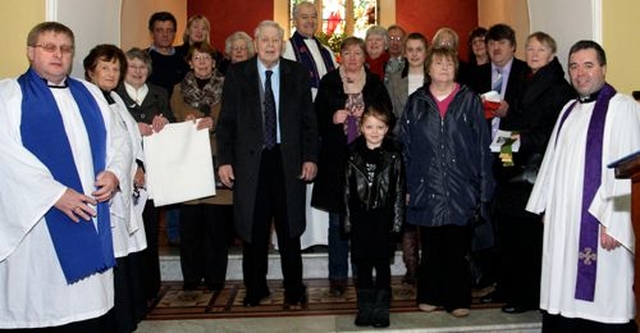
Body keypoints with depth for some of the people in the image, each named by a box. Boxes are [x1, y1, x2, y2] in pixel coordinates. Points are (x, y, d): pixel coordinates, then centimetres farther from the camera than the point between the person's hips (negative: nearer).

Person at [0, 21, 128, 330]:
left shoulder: (90, 93, 17)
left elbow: (118, 139, 15)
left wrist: (114, 172, -5)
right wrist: (55, 193, -19)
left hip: (92, 217, 4)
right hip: (40, 221, -4)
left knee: (93, 306, 6)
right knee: (45, 307, 0)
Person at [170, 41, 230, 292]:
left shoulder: (225, 88, 7)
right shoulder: (180, 89, 15)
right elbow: (175, 120, 6)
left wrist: (213, 123, -23)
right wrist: (188, 123, -15)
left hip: (216, 160, -2)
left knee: (216, 222, -2)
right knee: (189, 222, 1)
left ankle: (215, 276, 8)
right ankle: (191, 276, 11)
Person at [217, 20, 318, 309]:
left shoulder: (298, 73, 5)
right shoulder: (237, 74, 3)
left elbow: (309, 120, 5)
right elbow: (226, 121, 2)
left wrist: (310, 158, -3)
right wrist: (224, 160, -4)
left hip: (288, 160, 0)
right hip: (250, 160, 0)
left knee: (289, 227, 7)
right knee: (253, 229, 7)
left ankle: (294, 290, 19)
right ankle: (255, 288, 24)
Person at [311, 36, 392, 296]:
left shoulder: (375, 84, 9)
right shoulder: (329, 83, 6)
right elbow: (317, 118, 6)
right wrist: (333, 118, -12)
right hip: (336, 159, -1)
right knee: (337, 221, 3)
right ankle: (338, 276, 13)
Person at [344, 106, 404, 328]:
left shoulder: (393, 155, -2)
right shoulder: (354, 154, 2)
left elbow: (399, 191, -1)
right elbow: (347, 189, 4)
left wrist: (397, 221, -5)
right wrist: (347, 220, 1)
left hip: (384, 219, -2)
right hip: (360, 219, 2)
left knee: (382, 265, 5)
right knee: (363, 266, 8)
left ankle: (381, 310, 16)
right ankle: (365, 309, 19)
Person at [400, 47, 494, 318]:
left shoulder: (470, 101, 5)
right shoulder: (415, 103, 9)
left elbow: (482, 146, 2)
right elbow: (405, 146, 8)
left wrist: (483, 187, -3)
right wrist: (406, 186, 3)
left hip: (460, 188, -1)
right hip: (427, 187, 1)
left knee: (456, 245, 3)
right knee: (430, 245, 9)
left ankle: (457, 298, 18)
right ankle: (430, 295, 24)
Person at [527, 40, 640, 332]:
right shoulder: (569, 110, 17)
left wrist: (613, 222, -19)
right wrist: (546, 207, 12)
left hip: (597, 222, -7)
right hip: (564, 221, 7)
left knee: (602, 307, -1)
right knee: (565, 299, 11)